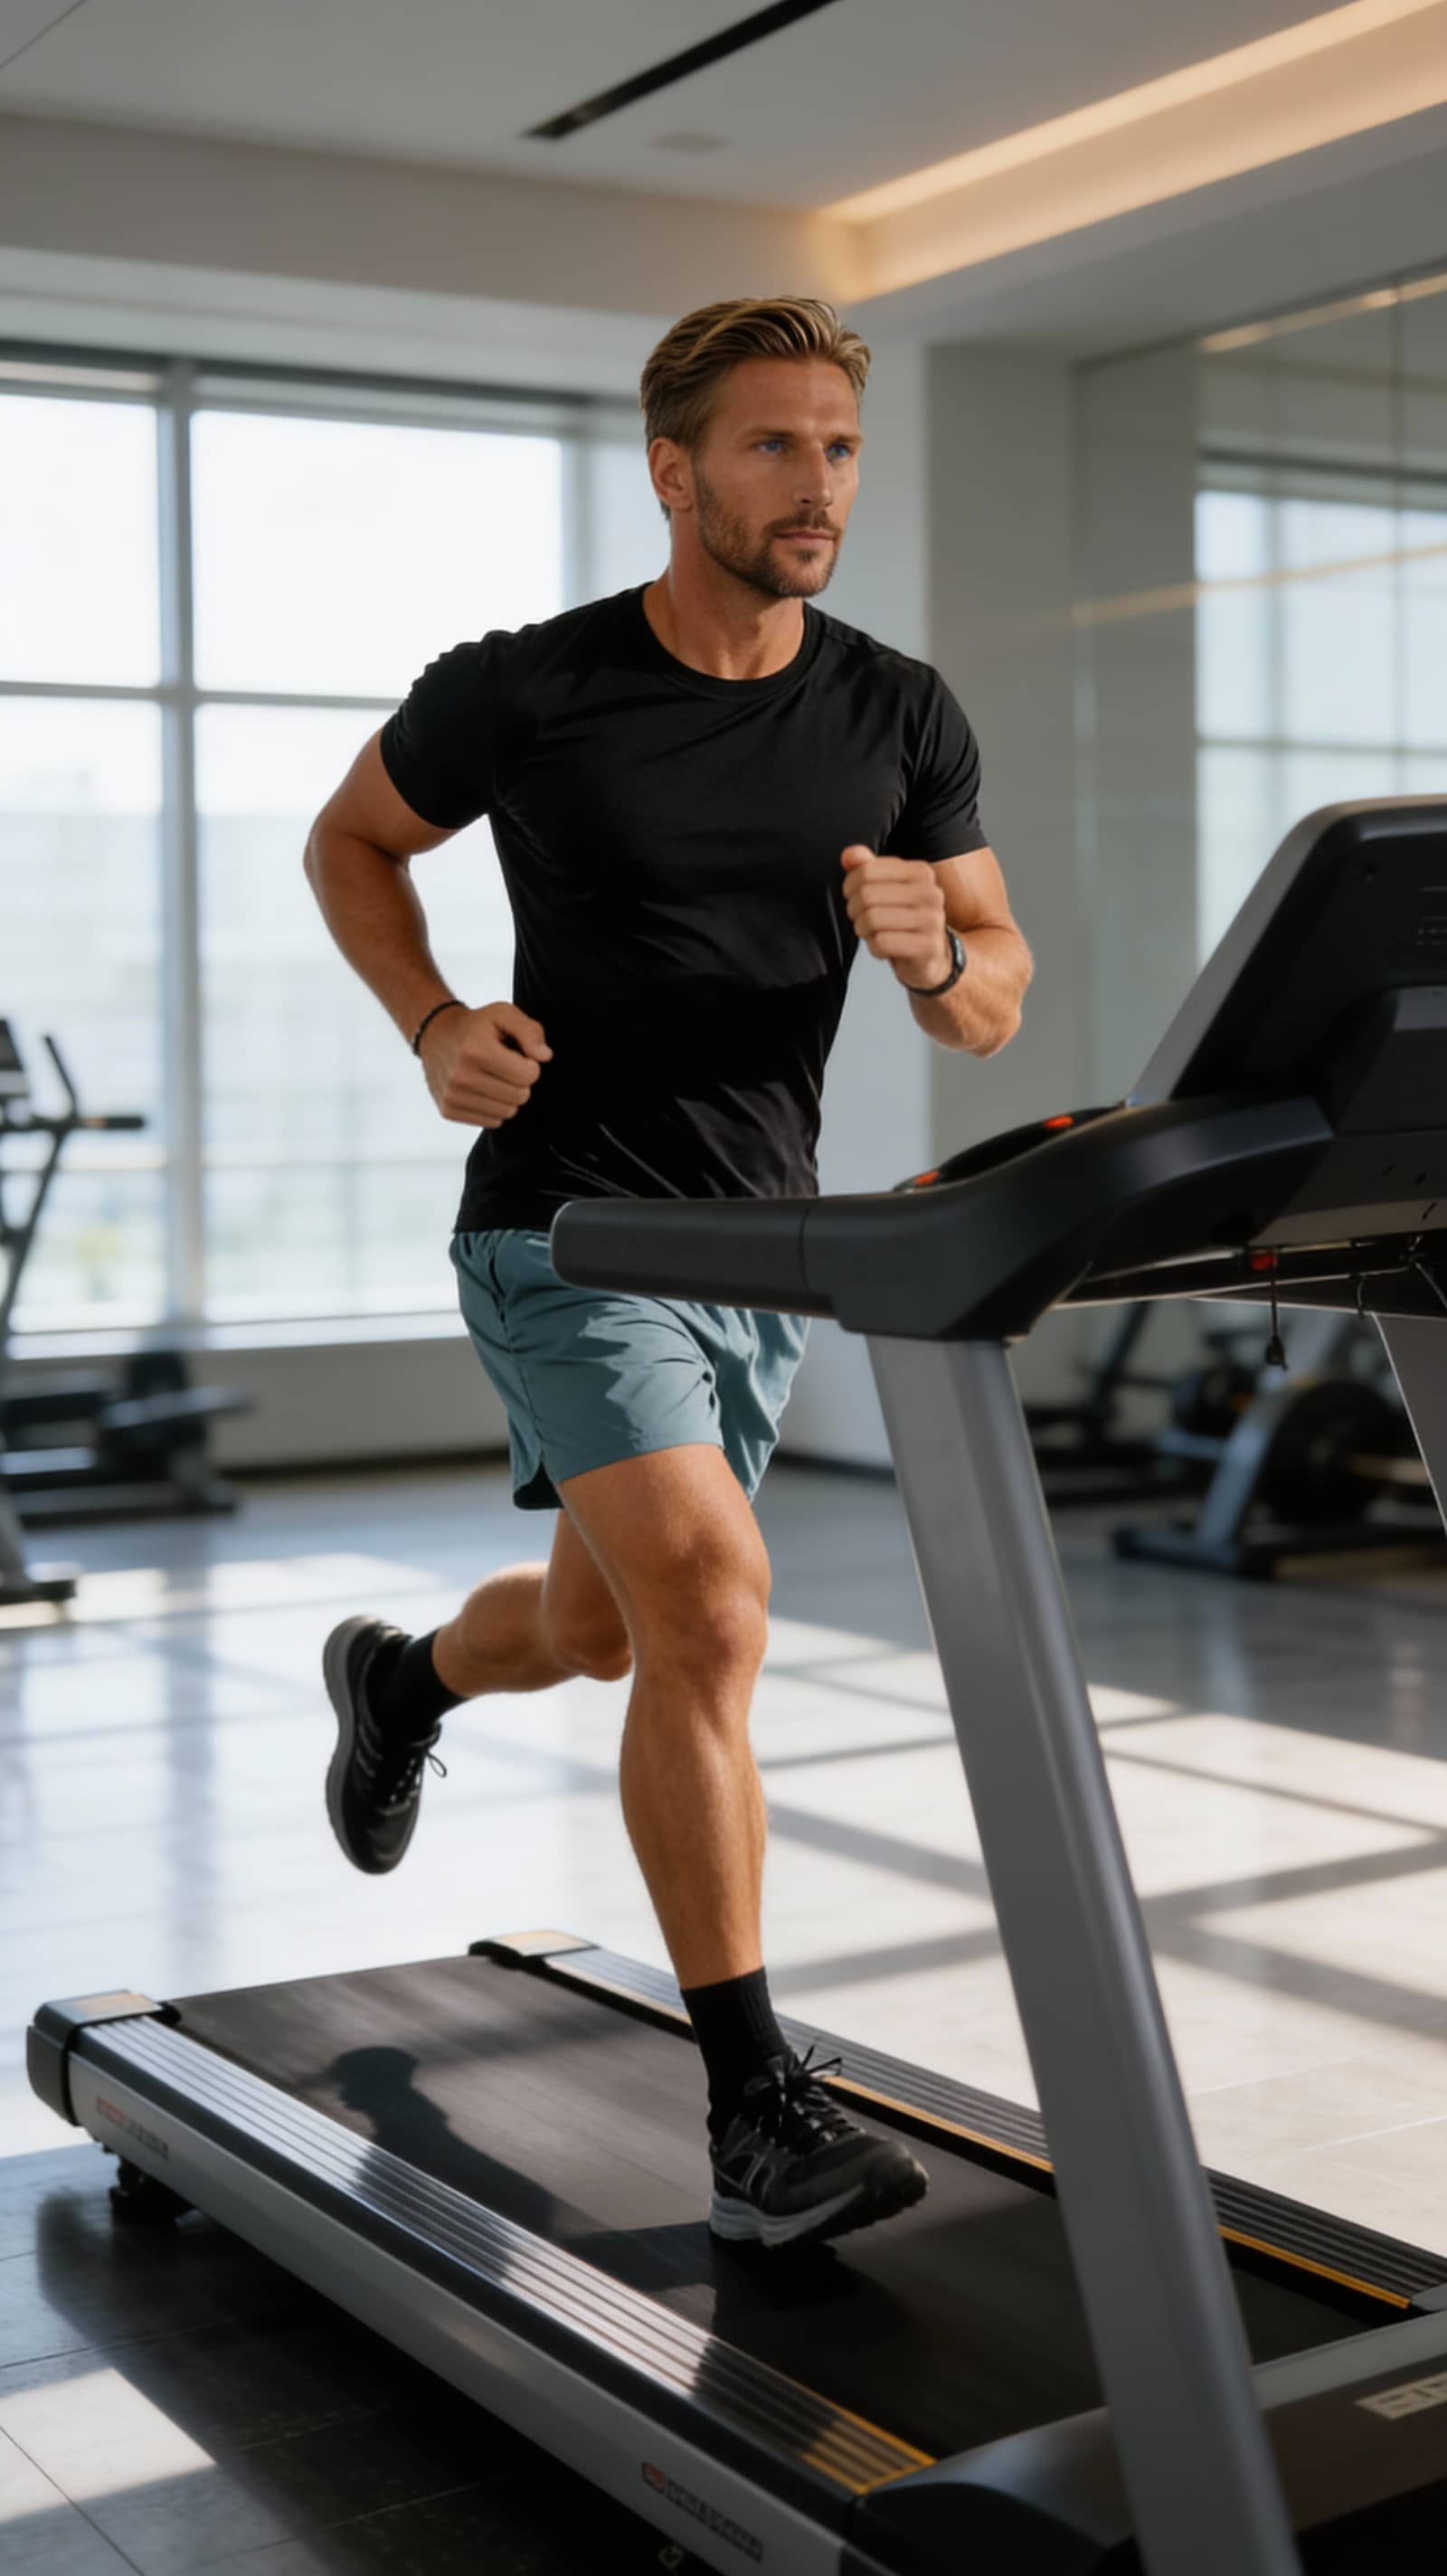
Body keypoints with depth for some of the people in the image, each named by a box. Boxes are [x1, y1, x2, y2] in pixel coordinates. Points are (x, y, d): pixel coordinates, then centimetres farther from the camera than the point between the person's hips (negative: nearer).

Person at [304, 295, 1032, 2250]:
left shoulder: (901, 724, 1)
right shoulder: (526, 693, -9)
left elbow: (996, 1005, 4)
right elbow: (351, 841, 8)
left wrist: (939, 956, -20)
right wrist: (436, 1024, -9)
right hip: (569, 1227, -5)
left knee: (597, 1632, 20)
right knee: (712, 1609, -20)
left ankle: (404, 1676, 55)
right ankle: (754, 2107, -11)